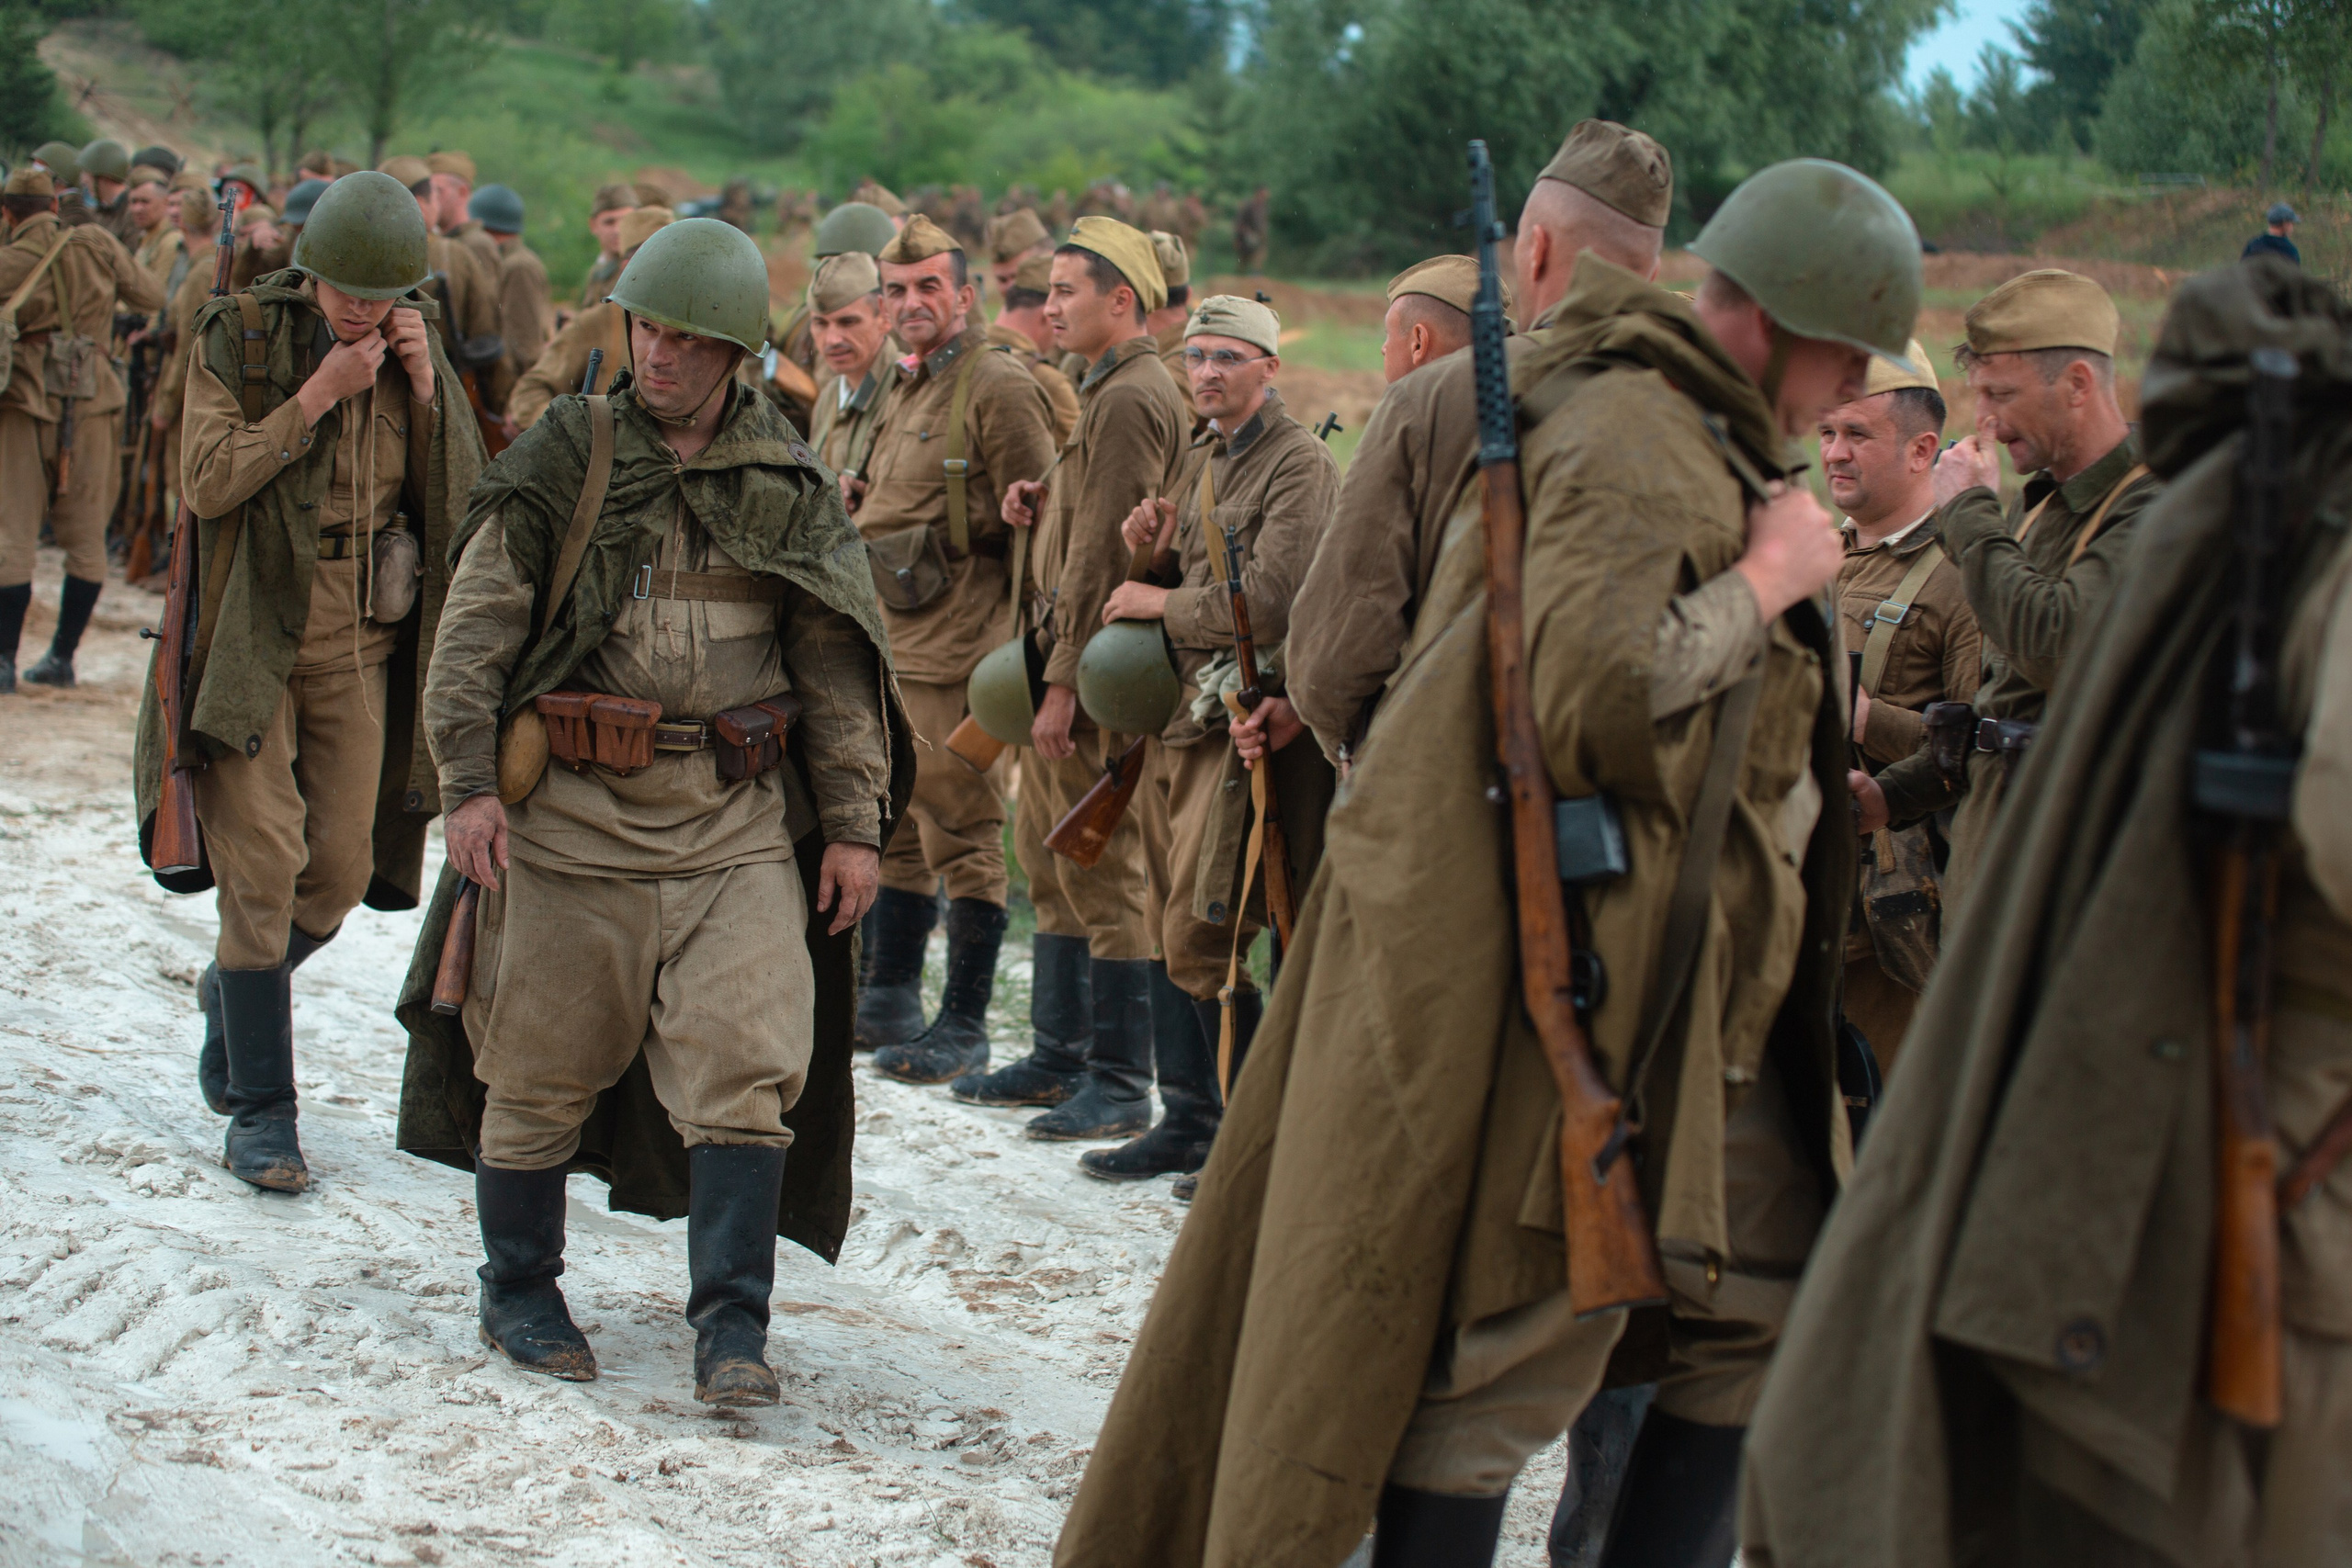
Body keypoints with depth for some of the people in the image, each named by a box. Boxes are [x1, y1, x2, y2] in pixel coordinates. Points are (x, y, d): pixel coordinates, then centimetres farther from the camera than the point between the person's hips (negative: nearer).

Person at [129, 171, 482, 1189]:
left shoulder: (414, 351, 6)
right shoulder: (237, 338, -5)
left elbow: (463, 495, 0)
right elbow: (209, 483, -14)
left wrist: (423, 382, -12)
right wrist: (318, 394, -18)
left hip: (360, 647, 4)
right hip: (252, 638, -4)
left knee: (342, 870, 6)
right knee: (264, 863, -9)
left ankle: (236, 990, 37)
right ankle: (260, 1110, -1)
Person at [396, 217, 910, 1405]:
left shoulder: (788, 484, 8)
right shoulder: (560, 460, 3)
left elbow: (837, 664, 11)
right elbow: (476, 628, 2)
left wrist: (854, 822, 6)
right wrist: (469, 782, -8)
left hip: (738, 816, 1)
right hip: (573, 805, -1)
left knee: (746, 1065, -8)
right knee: (545, 1063, 8)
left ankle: (732, 1327, -2)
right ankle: (518, 1294, 25)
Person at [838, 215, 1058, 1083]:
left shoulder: (998, 388, -11)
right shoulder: (902, 388, 17)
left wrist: (1014, 640, -12)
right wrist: (856, 500, 10)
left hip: (953, 652, -9)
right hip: (884, 645, 9)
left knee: (961, 837, -3)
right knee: (894, 829, 16)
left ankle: (963, 1027, 3)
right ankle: (888, 997, 26)